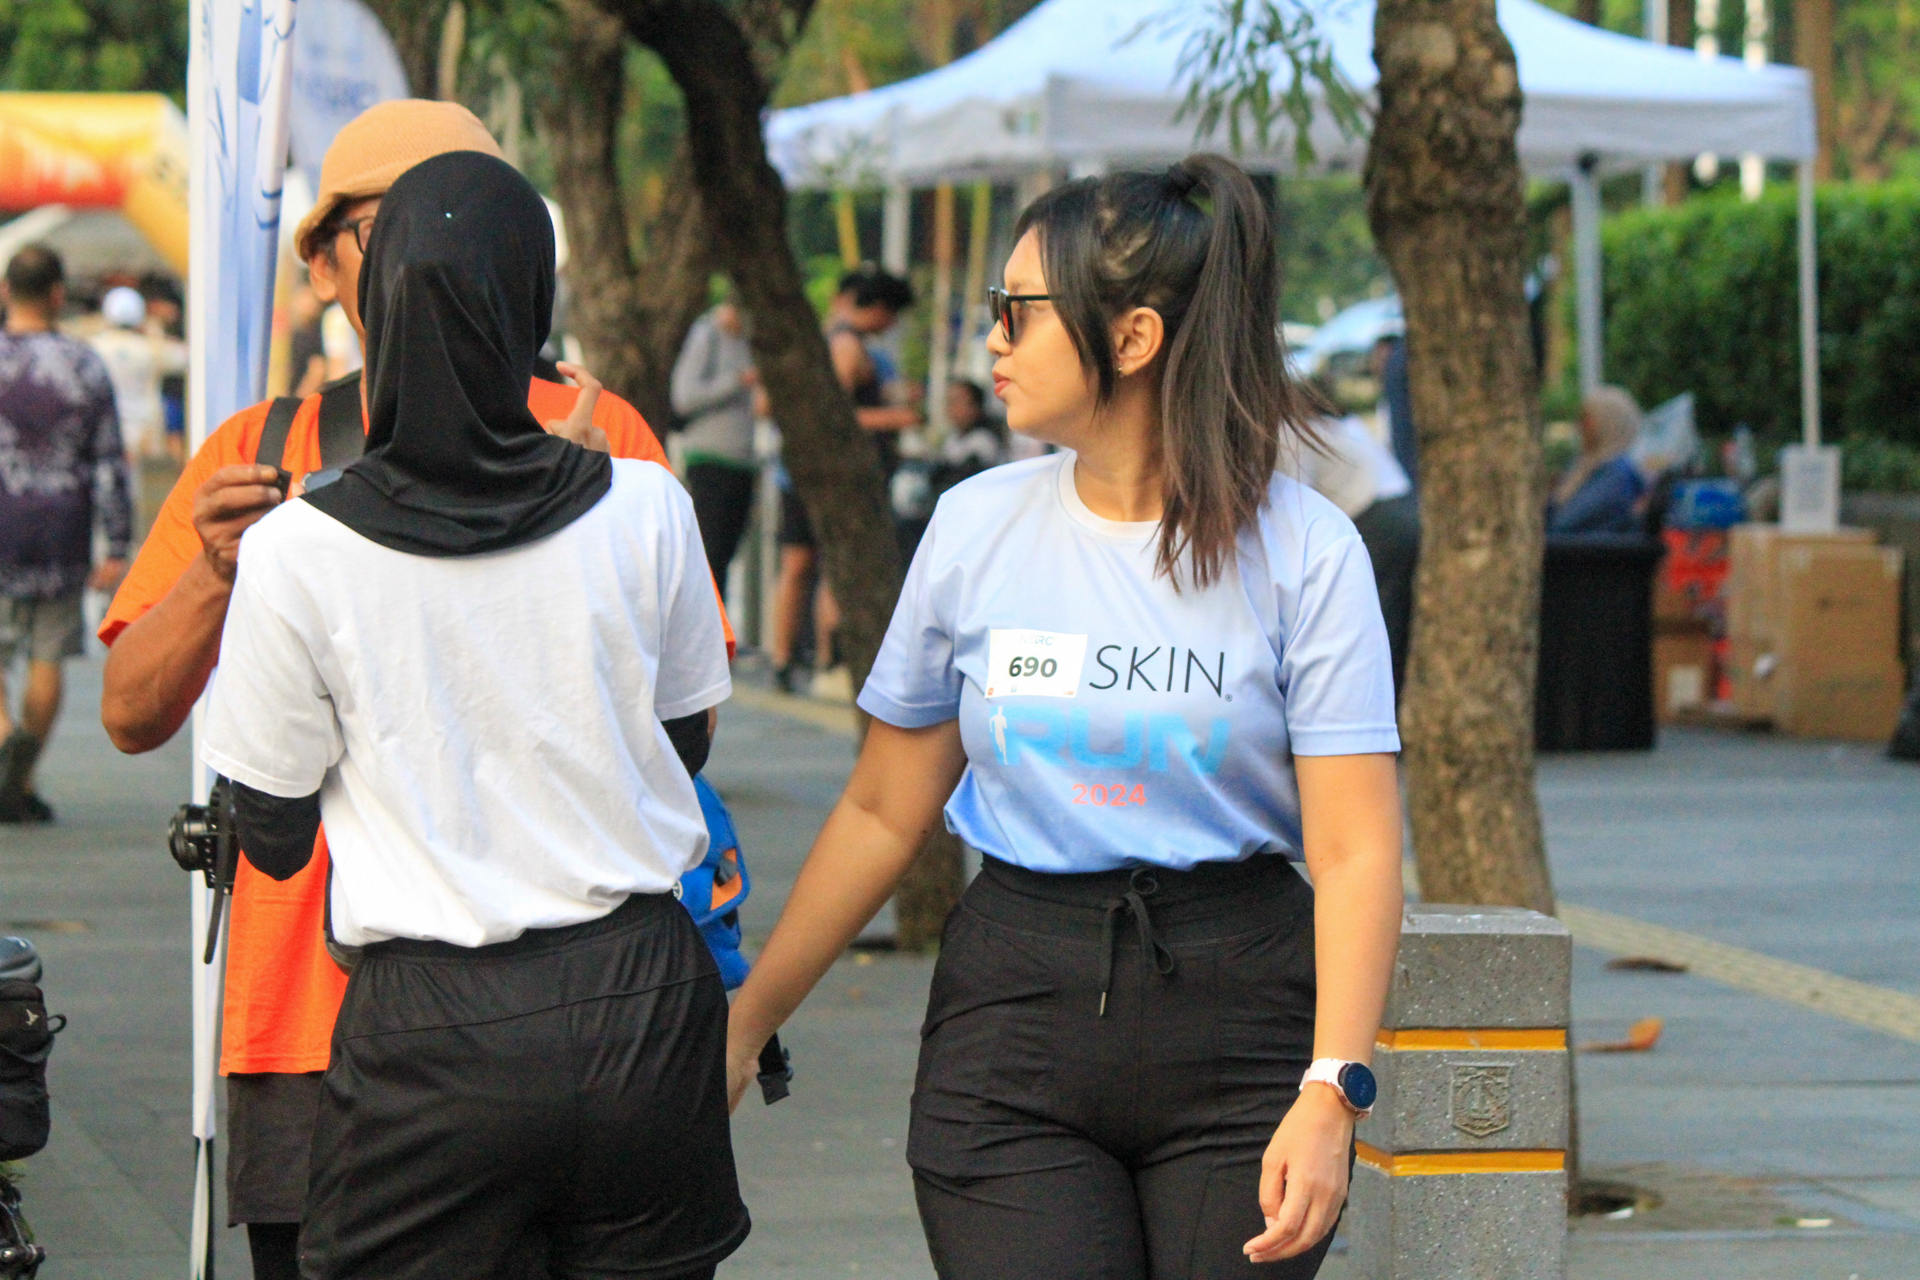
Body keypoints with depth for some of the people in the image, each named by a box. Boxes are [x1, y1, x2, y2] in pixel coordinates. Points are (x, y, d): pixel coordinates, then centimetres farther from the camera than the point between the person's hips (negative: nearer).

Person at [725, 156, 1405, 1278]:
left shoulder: (1302, 548, -5)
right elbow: (884, 813, 13)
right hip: (1015, 1007, 2)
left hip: (1238, 1010, -2)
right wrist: (745, 1022, 14)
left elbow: (1355, 848, -10)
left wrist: (1332, 1092, -20)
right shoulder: (976, 527, 5)